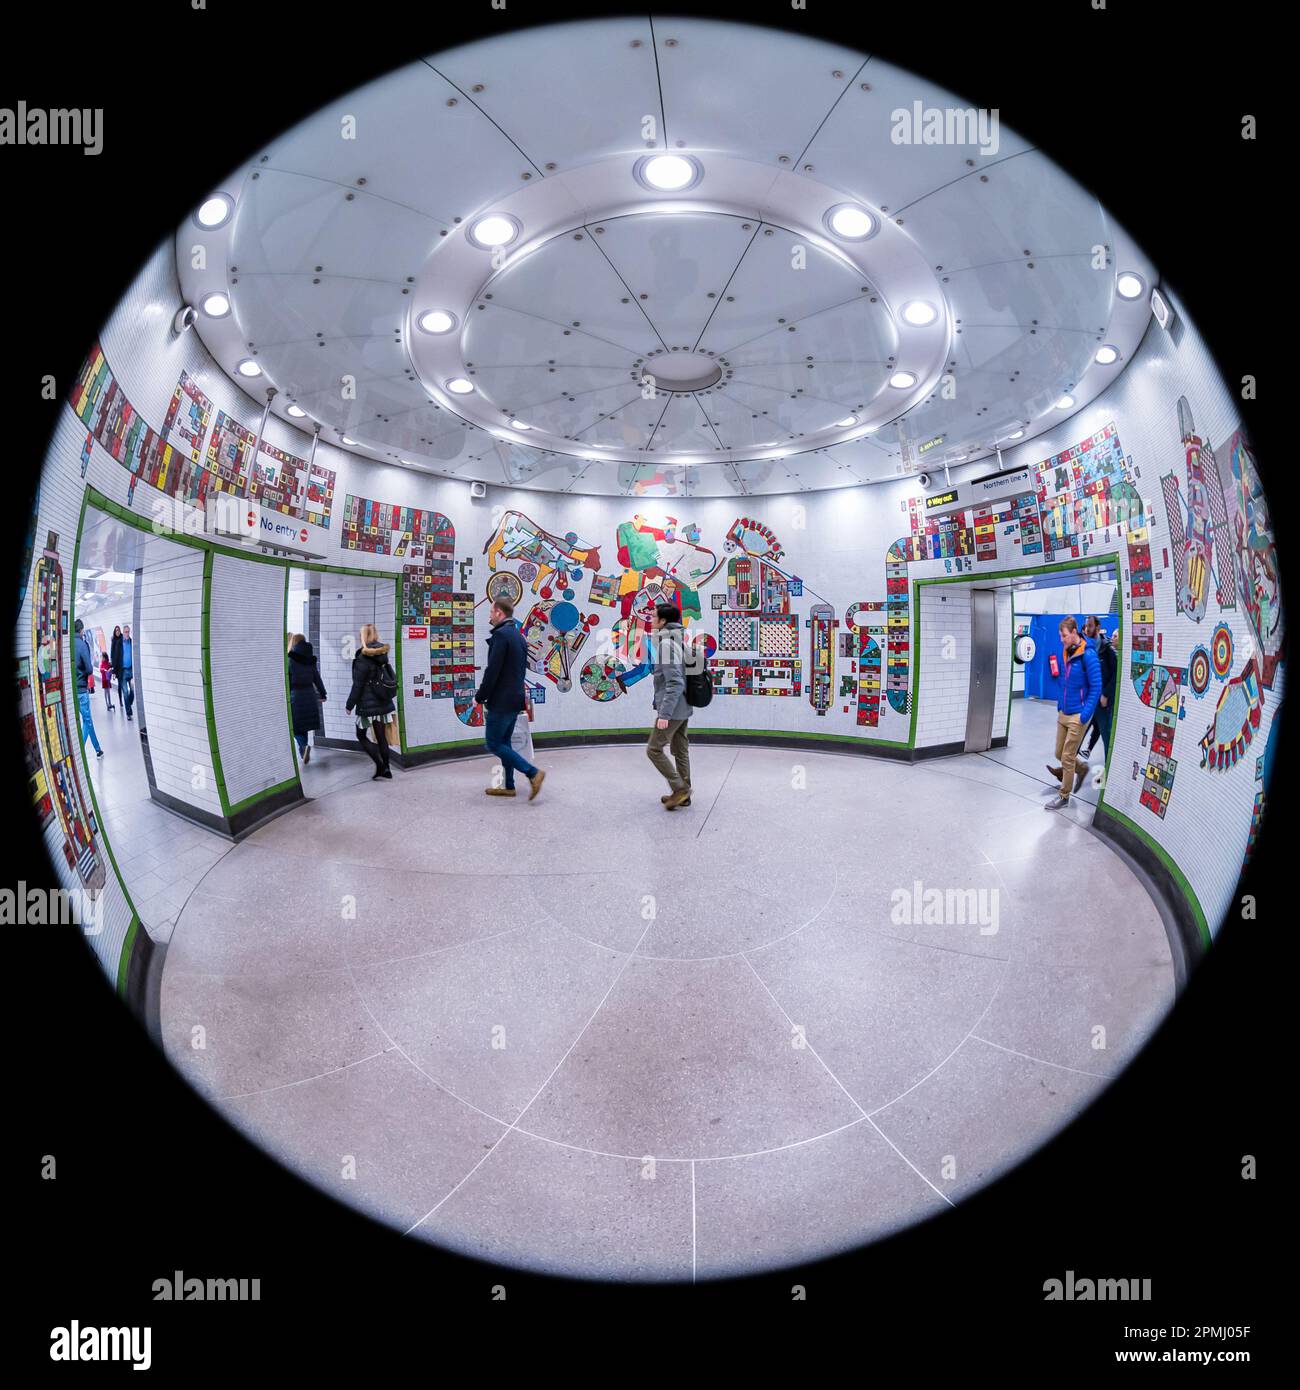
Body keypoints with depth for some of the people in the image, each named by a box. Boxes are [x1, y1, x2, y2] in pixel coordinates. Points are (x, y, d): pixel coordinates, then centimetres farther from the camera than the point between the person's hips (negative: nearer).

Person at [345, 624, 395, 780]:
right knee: (381, 736, 12)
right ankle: (386, 769, 14)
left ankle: (380, 765, -5)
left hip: (368, 704, -7)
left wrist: (350, 705, -6)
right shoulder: (382, 654, 5)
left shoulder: (363, 658, -16)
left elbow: (358, 685, -14)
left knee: (361, 736, 7)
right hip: (384, 702, 7)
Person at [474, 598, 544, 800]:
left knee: (493, 744, -2)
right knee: (503, 742, 16)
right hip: (515, 699, 9)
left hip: (501, 701, -9)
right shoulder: (519, 636, 13)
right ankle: (509, 786, 19)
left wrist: (480, 696, -9)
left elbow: (492, 670, -20)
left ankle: (533, 772, -9)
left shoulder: (501, 634, -16)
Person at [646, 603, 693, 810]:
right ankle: (683, 794, 21)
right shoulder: (680, 640, 11)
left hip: (672, 709, -9)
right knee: (680, 750, 14)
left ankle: (679, 789, 1)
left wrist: (664, 713, -24)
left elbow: (674, 682, -24)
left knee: (654, 749, 0)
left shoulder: (666, 643, -18)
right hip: (683, 708, 9)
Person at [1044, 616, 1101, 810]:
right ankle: (1081, 767, 42)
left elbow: (1096, 687, -15)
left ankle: (1064, 797, 14)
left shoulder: (1088, 654, -16)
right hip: (1063, 714, 7)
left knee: (1067, 757, 1)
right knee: (1059, 753, 15)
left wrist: (1085, 716, -16)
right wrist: (1059, 706, 14)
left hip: (1077, 716, -7)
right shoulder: (1068, 653, 6)